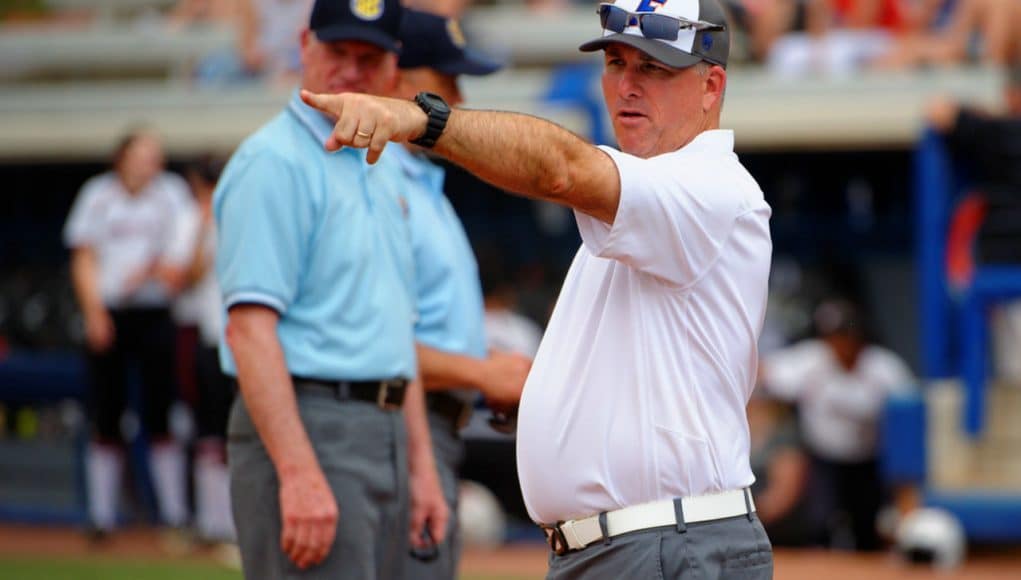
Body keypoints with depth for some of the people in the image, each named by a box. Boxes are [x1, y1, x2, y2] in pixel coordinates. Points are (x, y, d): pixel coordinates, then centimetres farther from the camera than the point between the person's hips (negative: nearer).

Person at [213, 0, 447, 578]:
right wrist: (300, 474, -26)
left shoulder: (384, 171, 19)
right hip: (307, 427, -9)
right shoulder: (274, 161, -10)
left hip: (386, 436, 9)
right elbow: (250, 328, -19)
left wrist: (422, 464, 18)